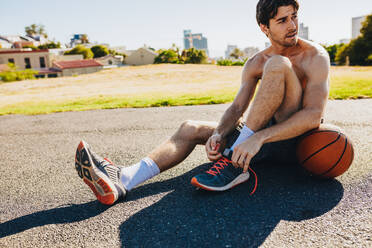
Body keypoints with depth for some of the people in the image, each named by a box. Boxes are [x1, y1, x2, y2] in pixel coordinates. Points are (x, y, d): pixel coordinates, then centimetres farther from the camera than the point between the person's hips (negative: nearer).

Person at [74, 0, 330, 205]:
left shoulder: (315, 56, -9)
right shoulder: (256, 63, 7)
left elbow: (314, 115, -22)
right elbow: (237, 107, -3)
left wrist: (259, 138, -34)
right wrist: (219, 134, -25)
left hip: (298, 140, -5)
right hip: (264, 139, 5)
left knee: (278, 64, -28)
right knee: (191, 128, -11)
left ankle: (234, 163, -30)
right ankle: (122, 179, -29)